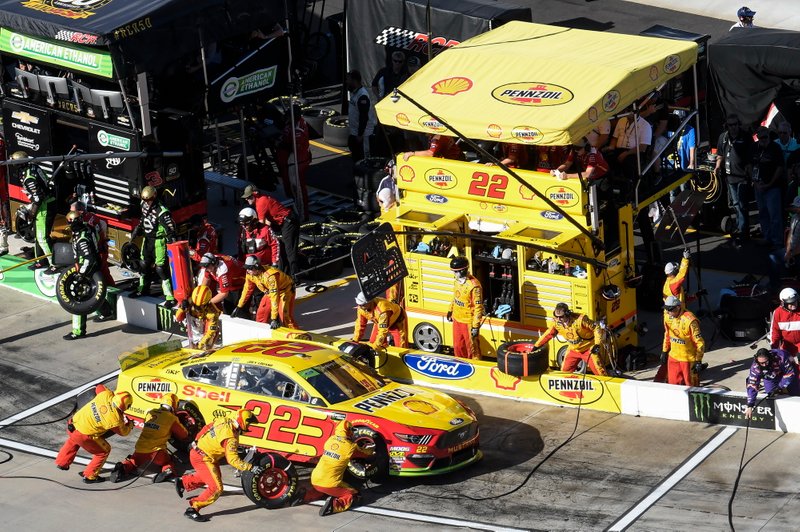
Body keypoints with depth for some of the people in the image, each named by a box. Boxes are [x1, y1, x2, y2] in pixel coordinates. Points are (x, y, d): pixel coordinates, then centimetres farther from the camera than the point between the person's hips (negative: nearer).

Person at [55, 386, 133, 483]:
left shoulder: (106, 395, -10)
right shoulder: (116, 421, -21)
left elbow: (99, 387, 14)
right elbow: (123, 432, 2)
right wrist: (130, 424, 21)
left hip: (73, 423, 7)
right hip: (84, 436, -6)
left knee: (73, 441, 39)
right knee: (104, 451, 15)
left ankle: (62, 463, 55)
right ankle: (89, 476, 19)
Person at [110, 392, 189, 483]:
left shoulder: (150, 413, 11)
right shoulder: (172, 418, -2)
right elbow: (184, 435, 8)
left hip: (140, 449, 3)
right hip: (157, 451, -3)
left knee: (133, 462, 27)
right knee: (169, 463, 22)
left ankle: (123, 468, -4)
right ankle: (167, 470, -11)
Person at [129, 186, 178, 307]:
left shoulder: (162, 212, -24)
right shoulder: (145, 207, 3)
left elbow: (171, 230, -25)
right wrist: (136, 232, 21)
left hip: (159, 242, -9)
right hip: (148, 241, 9)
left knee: (161, 269, -10)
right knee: (145, 265, 23)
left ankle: (171, 297, -7)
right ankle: (143, 289, 46)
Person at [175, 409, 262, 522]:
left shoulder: (224, 421, -3)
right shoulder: (231, 439, -27)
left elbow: (206, 428, 12)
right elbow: (233, 460, -30)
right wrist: (251, 468, -30)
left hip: (197, 449, 10)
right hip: (203, 458, -10)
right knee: (216, 488, -12)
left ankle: (183, 482, 40)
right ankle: (192, 510, -8)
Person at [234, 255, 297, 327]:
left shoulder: (269, 275, -38)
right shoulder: (250, 274, -14)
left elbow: (275, 297, -39)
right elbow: (247, 290, 3)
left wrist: (274, 319, -41)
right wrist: (239, 307, 8)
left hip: (286, 289, -8)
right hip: (269, 291, 8)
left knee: (284, 315, -22)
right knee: (260, 314, 2)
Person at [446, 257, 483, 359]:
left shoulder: (474, 285, -25)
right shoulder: (457, 280, 0)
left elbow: (478, 307, -22)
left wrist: (476, 326, -22)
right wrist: (450, 310, 27)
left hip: (468, 322, -8)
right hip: (457, 320, 8)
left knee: (471, 348, 5)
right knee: (458, 347, 20)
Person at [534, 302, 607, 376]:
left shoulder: (580, 320, -30)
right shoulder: (556, 323, -15)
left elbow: (597, 328, -20)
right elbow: (548, 335, 2)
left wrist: (597, 344, -27)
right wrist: (536, 346, 5)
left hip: (588, 349, -5)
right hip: (574, 350, 5)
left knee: (599, 372, -10)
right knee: (565, 371, 6)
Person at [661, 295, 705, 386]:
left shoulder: (689, 320, -24)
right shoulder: (667, 316, -2)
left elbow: (700, 342, -18)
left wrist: (698, 361, -18)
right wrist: (664, 351, 18)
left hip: (688, 358, -6)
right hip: (673, 357, 6)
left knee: (691, 385, 4)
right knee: (673, 384, 10)